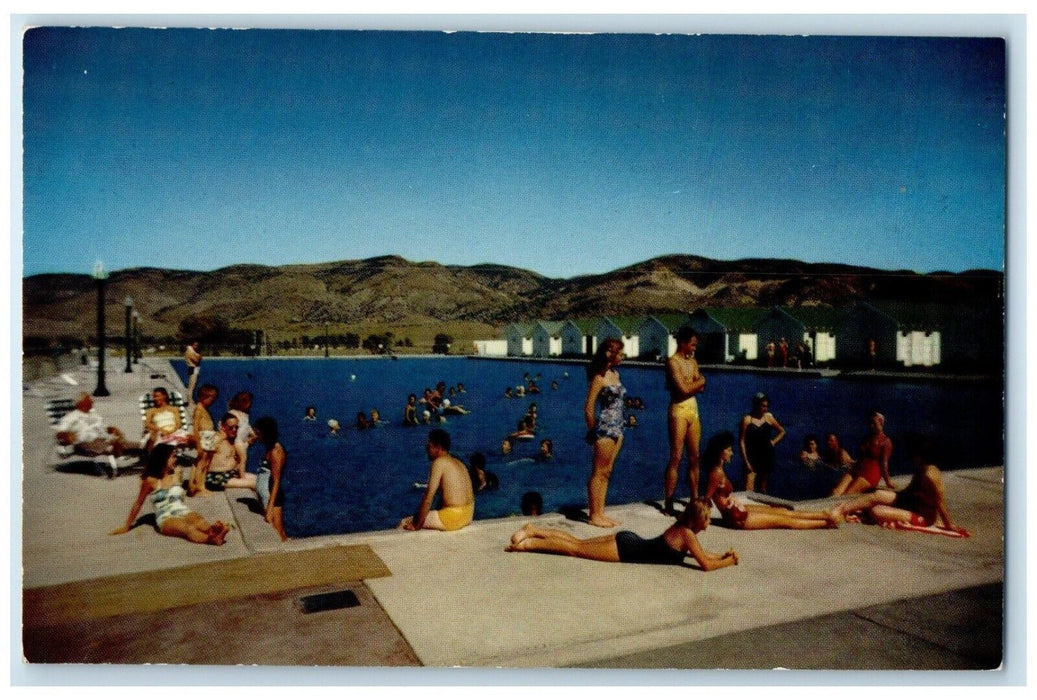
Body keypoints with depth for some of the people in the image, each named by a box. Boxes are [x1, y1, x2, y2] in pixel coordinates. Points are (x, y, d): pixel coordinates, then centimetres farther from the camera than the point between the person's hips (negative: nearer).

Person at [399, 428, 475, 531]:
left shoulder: (439, 462, -12)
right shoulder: (458, 463, 13)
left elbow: (428, 497, -14)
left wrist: (416, 526, -8)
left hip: (453, 517, -9)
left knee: (404, 523, 0)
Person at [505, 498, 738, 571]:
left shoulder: (681, 527, 8)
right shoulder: (687, 534, -17)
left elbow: (700, 553, 23)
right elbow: (706, 565, -20)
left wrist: (721, 555, 11)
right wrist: (728, 562, -4)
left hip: (627, 541, 7)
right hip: (627, 549, -7)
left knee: (577, 543, 12)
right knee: (575, 548, -4)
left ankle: (533, 530, 12)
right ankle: (527, 544, -3)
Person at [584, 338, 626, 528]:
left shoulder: (615, 374, 12)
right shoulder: (599, 378, -13)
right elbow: (588, 407, -13)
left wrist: (618, 428, 12)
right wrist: (592, 431, -6)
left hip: (616, 429, 8)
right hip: (605, 429, -8)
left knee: (606, 472, 12)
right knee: (598, 472, 0)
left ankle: (600, 512, 20)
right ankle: (594, 515, 7)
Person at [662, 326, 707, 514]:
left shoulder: (693, 361, 15)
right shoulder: (673, 362, -8)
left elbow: (700, 387, 9)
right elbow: (683, 389, -17)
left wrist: (690, 385, -10)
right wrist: (698, 382, 1)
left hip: (693, 410, 7)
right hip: (679, 410, -7)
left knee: (694, 458, 9)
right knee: (676, 458, -8)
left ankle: (695, 499, 16)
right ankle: (668, 504, -5)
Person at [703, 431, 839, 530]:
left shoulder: (718, 469, 4)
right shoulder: (717, 473, -24)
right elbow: (706, 499, -22)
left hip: (739, 509, 9)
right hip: (737, 518, -9)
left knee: (784, 512, 13)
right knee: (784, 520, 2)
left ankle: (824, 515, 20)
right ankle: (826, 523, 12)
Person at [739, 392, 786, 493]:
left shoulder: (768, 417, 3)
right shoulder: (747, 419, -7)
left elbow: (782, 431, 19)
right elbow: (741, 441, -6)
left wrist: (774, 441, 4)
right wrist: (746, 461, -10)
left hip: (767, 455, 4)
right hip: (752, 456, -4)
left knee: (763, 489, 12)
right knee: (749, 490, -14)